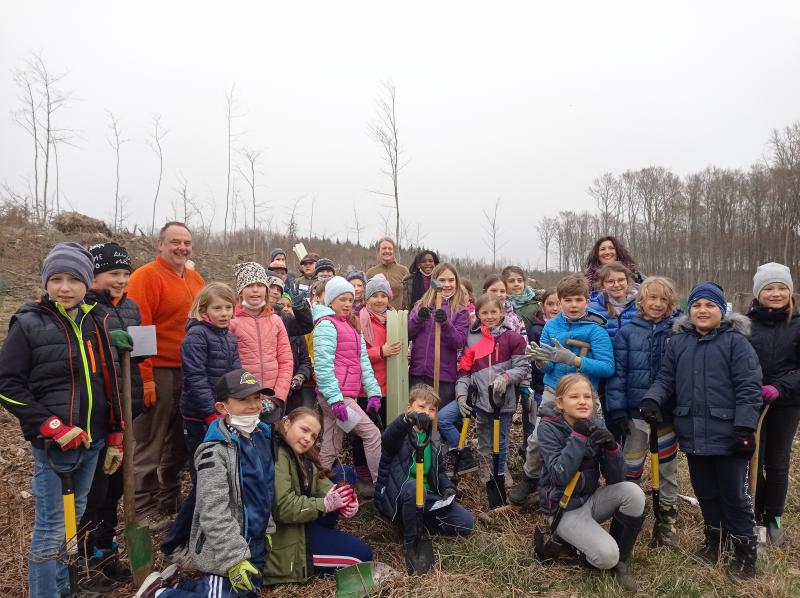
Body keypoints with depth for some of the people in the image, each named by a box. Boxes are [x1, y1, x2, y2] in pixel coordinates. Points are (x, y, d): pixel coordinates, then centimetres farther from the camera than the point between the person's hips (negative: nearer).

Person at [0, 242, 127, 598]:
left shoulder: (96, 321, 6)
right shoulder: (29, 323, -8)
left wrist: (114, 436, 11)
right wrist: (51, 427, -16)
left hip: (91, 440, 5)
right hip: (53, 443, -5)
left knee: (74, 520, 18)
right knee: (51, 528, 1)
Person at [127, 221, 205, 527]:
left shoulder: (195, 279, 12)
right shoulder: (146, 276, -11)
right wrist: (144, 377, -20)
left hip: (190, 373, 8)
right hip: (158, 372, -7)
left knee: (178, 442, 17)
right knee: (150, 445, 4)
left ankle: (170, 500, 32)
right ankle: (145, 507, 19)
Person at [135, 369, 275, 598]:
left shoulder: (262, 435, 3)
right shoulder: (215, 451, -23)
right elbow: (214, 513, -24)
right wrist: (234, 558, -23)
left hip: (254, 543, 8)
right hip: (222, 551, -8)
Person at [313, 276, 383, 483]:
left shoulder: (351, 326, 19)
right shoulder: (327, 325, -7)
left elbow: (363, 361, 15)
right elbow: (323, 366, -15)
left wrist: (373, 391, 7)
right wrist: (335, 399, -20)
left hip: (347, 395, 8)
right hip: (336, 395, -8)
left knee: (331, 448, 12)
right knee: (373, 435, -6)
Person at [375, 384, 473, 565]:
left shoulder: (434, 443, 12)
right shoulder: (400, 434, -10)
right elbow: (387, 439, -36)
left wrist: (448, 488, -6)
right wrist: (407, 419, -57)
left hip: (426, 497, 6)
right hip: (397, 497, -6)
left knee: (465, 523, -7)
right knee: (413, 487, -40)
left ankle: (418, 522, 10)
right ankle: (411, 540, -16)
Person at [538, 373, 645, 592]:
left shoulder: (595, 426, -4)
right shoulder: (549, 427, -17)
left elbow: (616, 479, -9)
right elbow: (560, 477, -28)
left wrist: (611, 446, -27)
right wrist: (578, 437, -31)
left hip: (591, 499, 5)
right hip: (565, 509, -5)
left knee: (633, 492, -20)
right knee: (606, 556, -25)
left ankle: (621, 560, 0)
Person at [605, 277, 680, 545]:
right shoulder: (627, 332, -2)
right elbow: (617, 372, -3)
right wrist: (617, 410, -8)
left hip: (668, 412, 1)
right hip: (637, 412, -1)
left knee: (667, 466, 14)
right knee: (630, 468, 9)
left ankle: (666, 518, 29)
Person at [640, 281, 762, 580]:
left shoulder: (736, 342, -7)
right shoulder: (677, 342, 6)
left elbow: (748, 388, -10)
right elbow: (666, 379, 7)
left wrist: (745, 427, -16)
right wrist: (652, 399, -12)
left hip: (727, 435, -4)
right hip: (693, 434, 4)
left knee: (733, 495, 8)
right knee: (705, 491, 18)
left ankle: (745, 552, 25)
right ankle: (715, 537, 38)